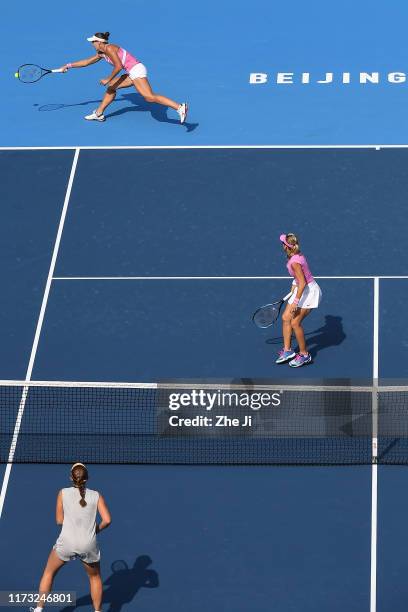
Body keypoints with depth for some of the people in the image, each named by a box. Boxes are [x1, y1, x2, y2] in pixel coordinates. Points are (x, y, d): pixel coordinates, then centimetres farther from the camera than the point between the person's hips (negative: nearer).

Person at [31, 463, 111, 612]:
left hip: (66, 543, 0)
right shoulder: (96, 496, 2)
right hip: (89, 545, 0)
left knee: (49, 572, 24)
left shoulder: (63, 493, 1)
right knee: (95, 577, 27)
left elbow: (59, 520, 6)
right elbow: (107, 520, -6)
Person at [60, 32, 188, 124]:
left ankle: (180, 107, -35)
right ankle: (99, 113, 29)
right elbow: (86, 62, 31)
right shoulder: (101, 53, 20)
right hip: (132, 73, 10)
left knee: (149, 97, -23)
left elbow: (118, 66, -15)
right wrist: (69, 66, 34)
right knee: (111, 87, 20)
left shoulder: (109, 48, -9)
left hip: (136, 70, -10)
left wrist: (108, 79, -8)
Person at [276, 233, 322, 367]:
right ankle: (287, 350, 15)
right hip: (301, 289, 10)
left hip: (310, 291, -10)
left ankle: (304, 355, 3)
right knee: (285, 318, 8)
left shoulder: (294, 262, -26)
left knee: (295, 322, -10)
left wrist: (295, 302, -26)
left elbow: (303, 283, -27)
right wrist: (294, 286, 21)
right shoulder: (297, 255, 2)